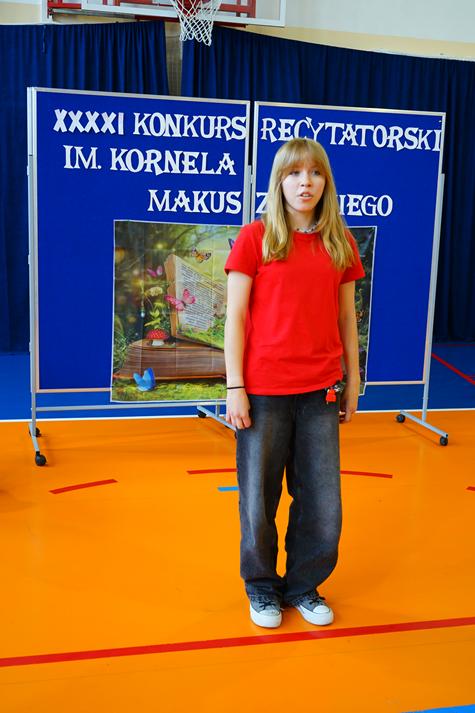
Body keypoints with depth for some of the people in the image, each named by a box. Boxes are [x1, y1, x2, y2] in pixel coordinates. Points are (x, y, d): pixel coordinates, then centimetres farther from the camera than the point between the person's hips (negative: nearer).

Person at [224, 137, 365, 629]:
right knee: (259, 498, 8)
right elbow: (235, 316, -5)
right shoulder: (255, 238, -4)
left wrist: (352, 379, 11)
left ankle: (303, 585, 30)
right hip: (264, 390, -3)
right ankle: (262, 586, 30)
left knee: (322, 501, 8)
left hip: (320, 391, 3)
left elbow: (346, 317, 11)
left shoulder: (340, 243, 6)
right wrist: (235, 386, -9)